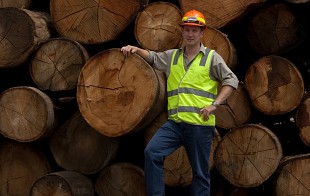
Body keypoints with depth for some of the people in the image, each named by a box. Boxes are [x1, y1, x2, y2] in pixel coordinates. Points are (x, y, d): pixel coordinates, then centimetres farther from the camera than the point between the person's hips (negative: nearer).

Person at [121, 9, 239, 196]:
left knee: (200, 172, 2)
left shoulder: (211, 57, 3)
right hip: (175, 122, 4)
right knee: (152, 152, -16)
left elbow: (231, 80, 0)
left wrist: (214, 104, -10)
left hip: (200, 125, -3)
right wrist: (136, 49, -4)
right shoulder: (172, 56, 16)